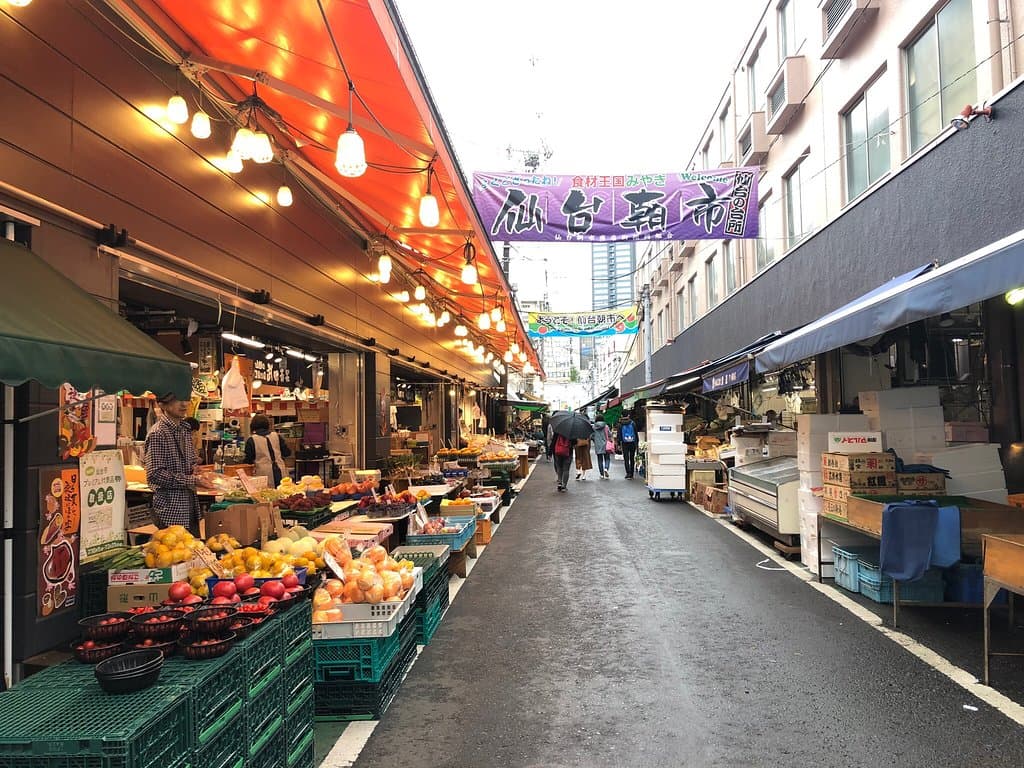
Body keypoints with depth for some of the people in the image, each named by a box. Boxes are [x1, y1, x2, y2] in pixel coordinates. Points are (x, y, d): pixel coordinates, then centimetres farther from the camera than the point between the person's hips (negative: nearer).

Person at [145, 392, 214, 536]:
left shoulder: (185, 429, 11)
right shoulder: (157, 434, -15)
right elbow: (155, 475, -19)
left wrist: (197, 472, 1)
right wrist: (192, 481, -20)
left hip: (190, 505, 8)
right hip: (171, 509, -8)